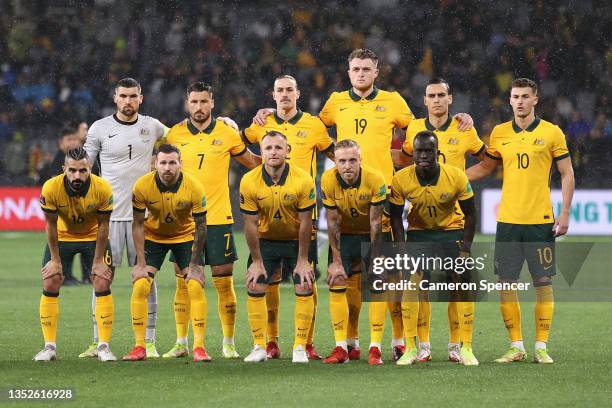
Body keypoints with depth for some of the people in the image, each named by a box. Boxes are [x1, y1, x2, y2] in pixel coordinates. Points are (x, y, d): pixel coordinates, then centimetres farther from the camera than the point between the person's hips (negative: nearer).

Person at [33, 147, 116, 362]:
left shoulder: (102, 189, -28)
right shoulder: (51, 188, -28)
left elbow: (103, 225, -15)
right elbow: (51, 225, -15)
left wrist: (98, 260, -13)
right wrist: (55, 259, -11)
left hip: (93, 237, 0)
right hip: (62, 238, 1)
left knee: (102, 284, -12)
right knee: (50, 284, -8)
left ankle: (103, 346, -3)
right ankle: (49, 347, 0)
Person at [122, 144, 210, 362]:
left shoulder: (194, 188, -25)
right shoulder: (142, 186, -23)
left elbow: (201, 227, -16)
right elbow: (138, 225, -13)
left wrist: (194, 265, -16)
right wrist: (141, 263, -16)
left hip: (186, 236, -1)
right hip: (153, 237, 1)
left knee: (196, 286, -15)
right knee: (140, 286, -12)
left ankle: (199, 347, -10)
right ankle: (139, 347, -4)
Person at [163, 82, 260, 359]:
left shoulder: (227, 134, 1)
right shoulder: (175, 135, 3)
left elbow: (251, 162, 15)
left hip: (218, 218, -1)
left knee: (224, 282, -1)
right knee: (183, 281, 3)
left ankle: (228, 344, 7)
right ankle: (181, 343, 11)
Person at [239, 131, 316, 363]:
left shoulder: (303, 180, -21)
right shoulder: (249, 182, -17)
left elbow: (305, 223, -14)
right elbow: (250, 224, -11)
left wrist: (302, 260, -13)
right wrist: (257, 262, -9)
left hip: (296, 241, -1)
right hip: (265, 241, 1)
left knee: (304, 289, -10)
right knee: (255, 289, -6)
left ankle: (300, 348, -1)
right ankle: (259, 347, 4)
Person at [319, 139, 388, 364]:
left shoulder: (375, 180, -26)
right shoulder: (328, 180, -21)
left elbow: (376, 222, -20)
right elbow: (333, 222, -15)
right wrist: (336, 261, -15)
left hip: (371, 235, -2)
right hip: (344, 235, 2)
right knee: (336, 283, -7)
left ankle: (375, 348, -8)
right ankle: (341, 348, -2)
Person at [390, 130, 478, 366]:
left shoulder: (456, 177, -23)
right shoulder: (401, 180, -20)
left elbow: (470, 214, -10)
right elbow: (396, 216, -6)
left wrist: (465, 250, -14)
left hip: (452, 230, 0)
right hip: (419, 231, 0)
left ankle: (466, 348, 2)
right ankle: (410, 349, -9)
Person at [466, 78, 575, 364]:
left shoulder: (551, 133, 0)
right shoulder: (500, 133, 8)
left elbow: (567, 174, 3)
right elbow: (485, 167, 18)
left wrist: (564, 213, -4)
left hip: (541, 221, -3)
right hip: (508, 220, 3)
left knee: (543, 284, -1)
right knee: (506, 283, 1)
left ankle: (541, 347, 6)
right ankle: (516, 347, 10)